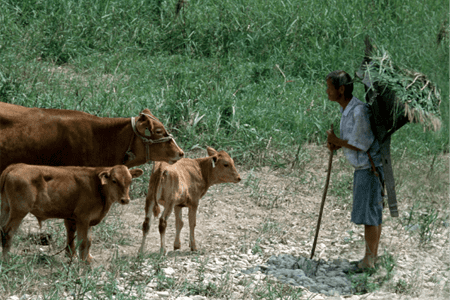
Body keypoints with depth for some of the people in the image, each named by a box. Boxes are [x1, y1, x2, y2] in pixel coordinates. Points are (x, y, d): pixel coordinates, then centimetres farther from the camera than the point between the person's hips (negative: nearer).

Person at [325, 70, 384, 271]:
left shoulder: (359, 111, -23)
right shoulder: (346, 110, 8)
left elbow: (362, 144, -23)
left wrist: (337, 141, -11)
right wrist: (336, 145, -2)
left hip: (371, 168, -10)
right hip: (361, 168, 10)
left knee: (368, 213, -5)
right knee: (373, 213, 13)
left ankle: (368, 259, 1)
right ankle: (373, 257, 19)